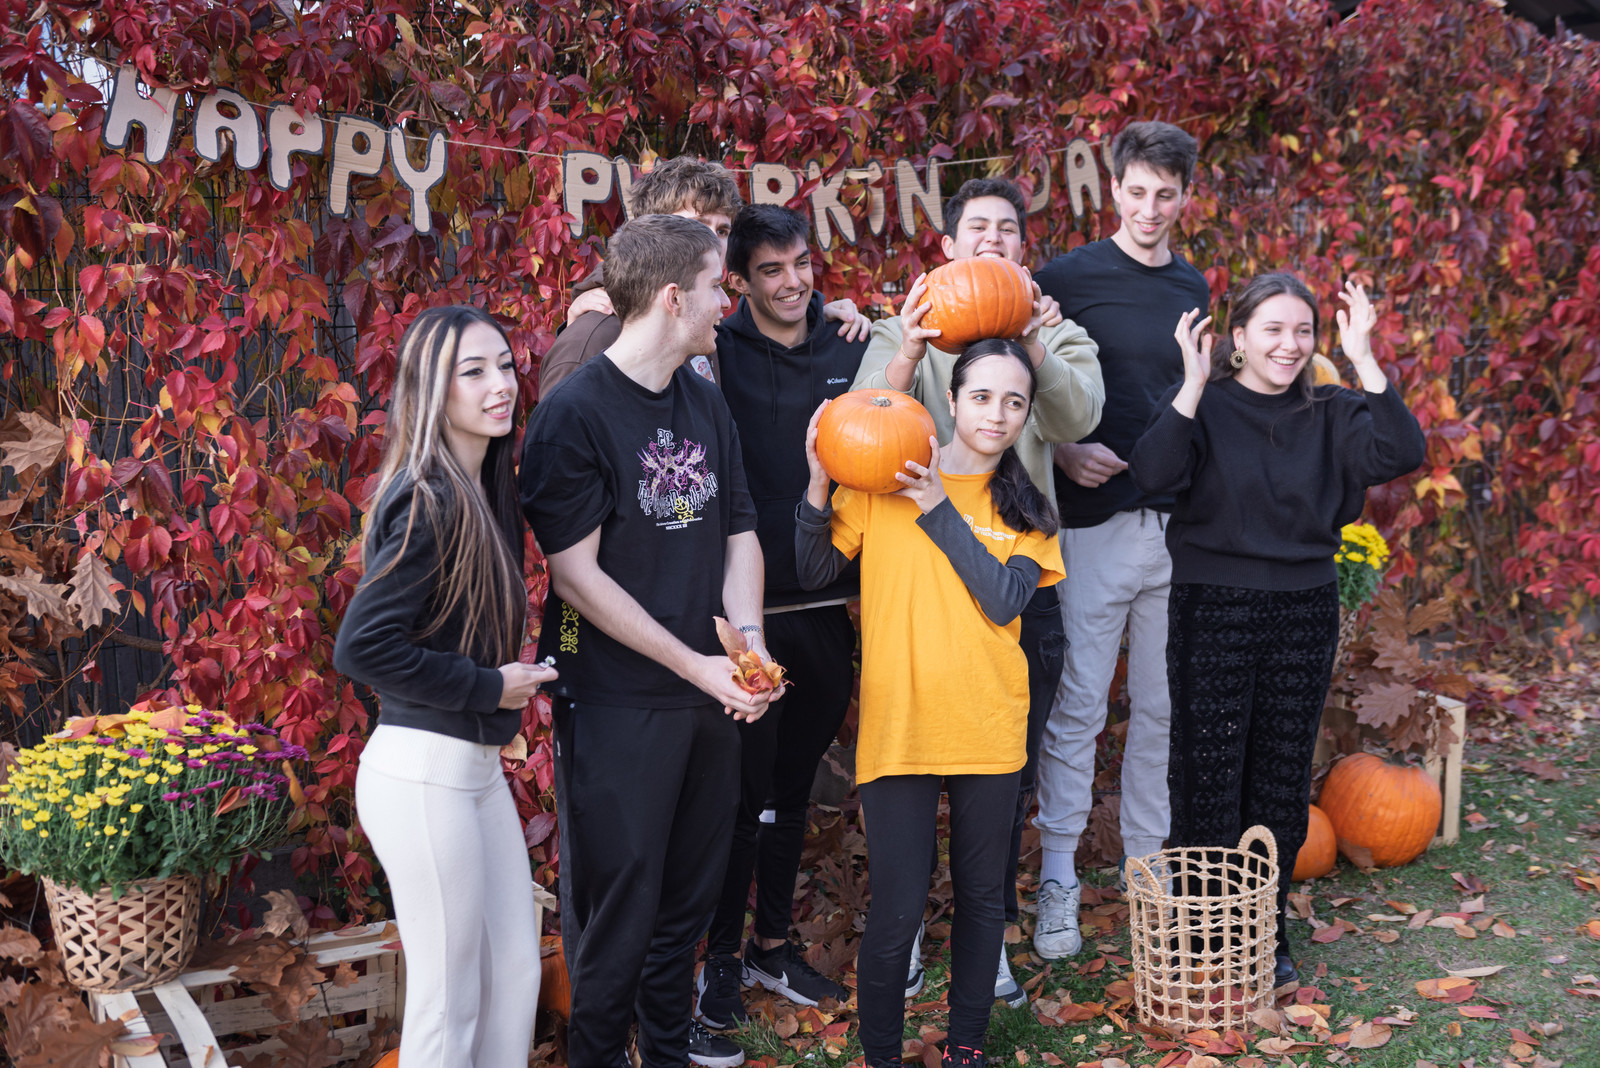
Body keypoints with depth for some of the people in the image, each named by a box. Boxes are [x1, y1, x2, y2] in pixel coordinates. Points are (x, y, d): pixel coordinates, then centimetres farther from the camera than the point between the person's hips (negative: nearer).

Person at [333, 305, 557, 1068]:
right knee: (449, 1000, 4)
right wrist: (487, 687, -15)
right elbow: (360, 648, -22)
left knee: (515, 972, 16)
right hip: (421, 772, -9)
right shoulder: (429, 501, -18)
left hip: (476, 764, 9)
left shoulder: (484, 487, 8)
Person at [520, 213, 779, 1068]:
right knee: (619, 894, 6)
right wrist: (697, 665, -18)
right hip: (615, 701, -7)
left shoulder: (706, 403, 6)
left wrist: (748, 636, -9)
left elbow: (739, 534, 10)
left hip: (709, 692, 7)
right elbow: (576, 576, -17)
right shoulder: (574, 414, -15)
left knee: (693, 879, 19)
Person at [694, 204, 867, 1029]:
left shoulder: (848, 350, 5)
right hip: (749, 610, -4)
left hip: (831, 605, 4)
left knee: (794, 787, 16)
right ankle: (721, 956, 21)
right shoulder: (719, 355, -7)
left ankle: (773, 944, 32)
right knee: (744, 789, 4)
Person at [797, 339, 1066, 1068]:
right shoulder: (883, 479, 0)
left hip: (989, 727, 3)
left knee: (982, 896, 14)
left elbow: (1004, 600, -9)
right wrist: (820, 481, -18)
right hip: (898, 723, -3)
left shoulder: (1025, 507, 7)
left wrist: (939, 510, -15)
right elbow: (816, 570, -4)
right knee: (898, 910, -3)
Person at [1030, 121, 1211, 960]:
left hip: (1180, 522, 5)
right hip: (1093, 522, -5)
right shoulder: (1068, 278, -3)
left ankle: (1147, 865, 25)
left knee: (1163, 708, 11)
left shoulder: (1193, 288, 13)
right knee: (1077, 709, -1)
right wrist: (1064, 451, -16)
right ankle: (1057, 881, 10)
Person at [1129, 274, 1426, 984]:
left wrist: (1363, 362, -17)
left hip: (1304, 612, 4)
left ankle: (1269, 934, 27)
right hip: (1213, 607, -3)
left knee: (1283, 779, 11)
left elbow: (1400, 454, -12)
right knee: (1208, 776, 1)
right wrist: (1194, 383, -28)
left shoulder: (1328, 414, 5)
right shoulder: (1203, 404, -4)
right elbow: (1154, 474, -23)